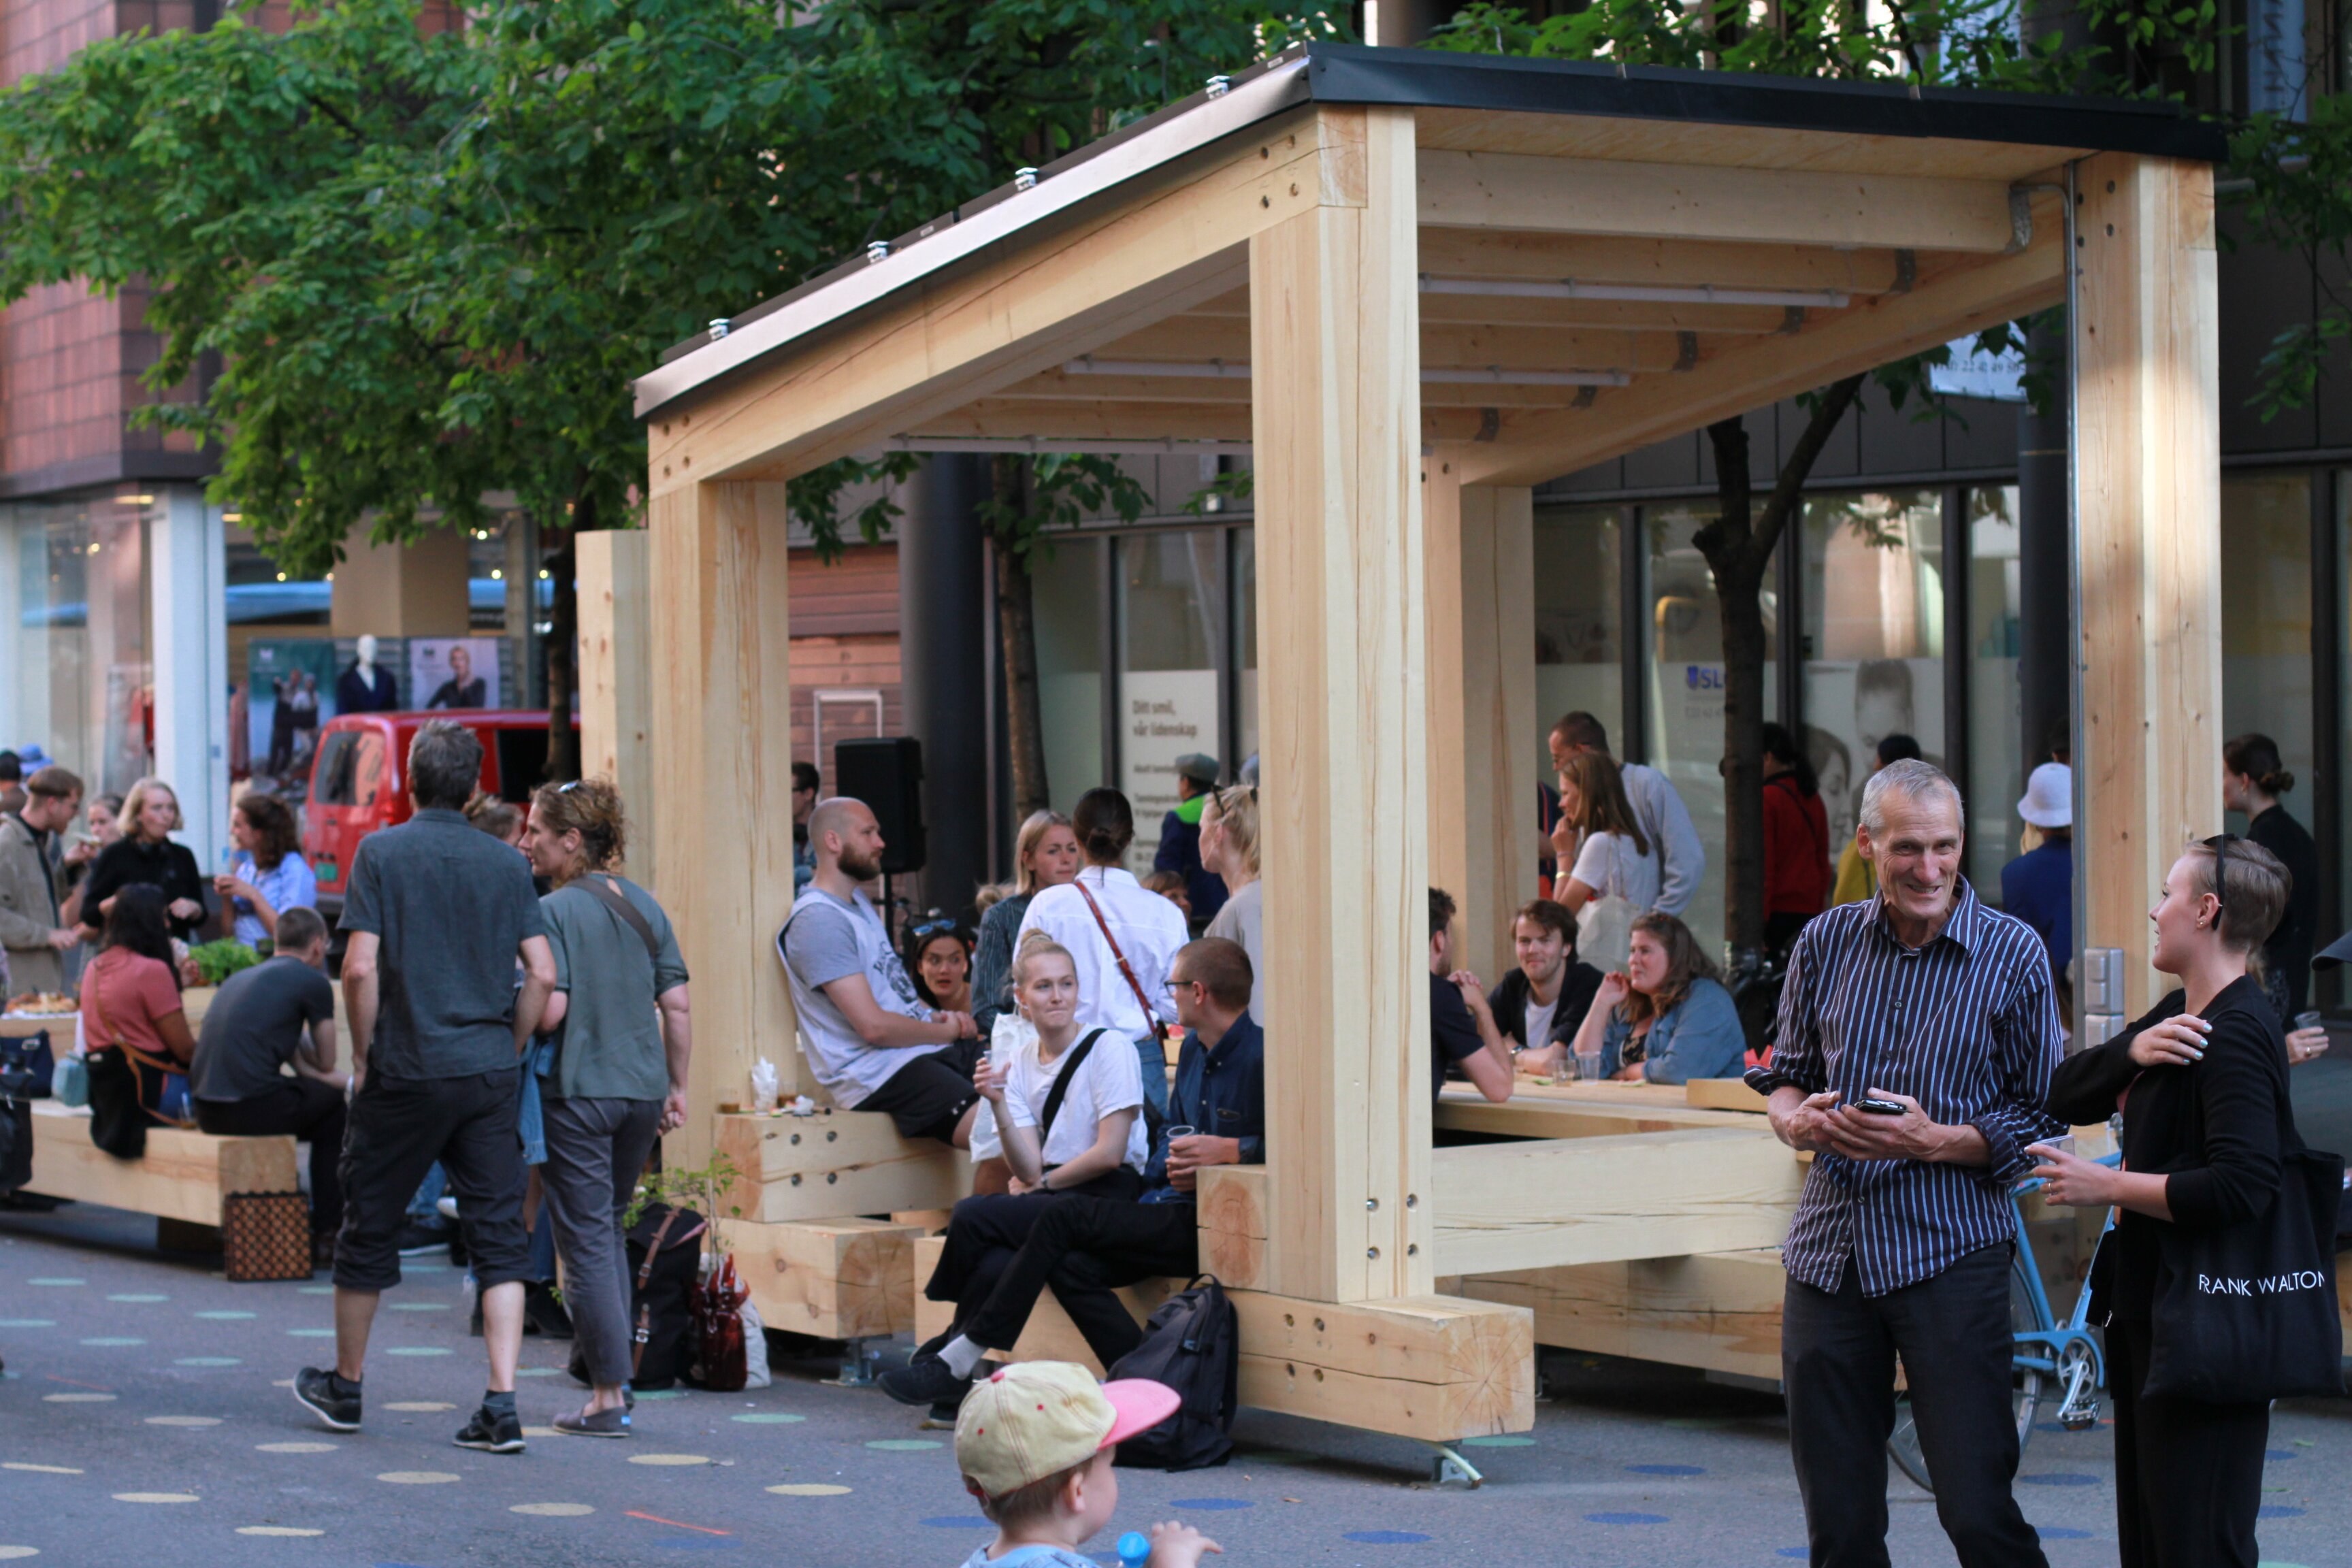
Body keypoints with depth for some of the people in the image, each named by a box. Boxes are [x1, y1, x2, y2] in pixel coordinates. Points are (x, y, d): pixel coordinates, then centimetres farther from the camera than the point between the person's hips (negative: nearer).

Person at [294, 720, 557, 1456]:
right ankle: (501, 1405, -7)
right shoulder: (506, 864, 4)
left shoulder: (382, 851, -5)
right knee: (499, 1236, 3)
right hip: (490, 1074, 3)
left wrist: (362, 1056, -1)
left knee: (371, 1228, 13)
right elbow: (542, 973, 0)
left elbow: (360, 967, -12)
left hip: (406, 1071, -2)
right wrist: (507, 1050, 12)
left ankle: (345, 1387, 28)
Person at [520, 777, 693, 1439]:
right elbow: (679, 1006, 7)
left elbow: (549, 1010, -19)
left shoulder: (554, 911, -11)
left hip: (576, 1092, -6)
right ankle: (613, 1371, 21)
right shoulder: (644, 906, 8)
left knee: (586, 1242, 0)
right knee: (609, 1230, 21)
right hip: (642, 1088, 6)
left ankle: (609, 1397, 1)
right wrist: (675, 1087, 15)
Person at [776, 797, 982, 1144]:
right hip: (881, 1073, -10)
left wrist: (935, 1015, 6)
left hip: (932, 1049, 10)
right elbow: (874, 1026, -18)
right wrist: (945, 1031, -4)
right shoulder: (818, 920, -13)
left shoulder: (859, 902, 20)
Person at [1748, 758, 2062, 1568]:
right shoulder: (1826, 942, 8)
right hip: (1829, 1249, 4)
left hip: (1952, 1253, -4)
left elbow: (2039, 1116, -1)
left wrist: (1933, 1143, -16)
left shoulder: (2012, 953, -3)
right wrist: (1795, 1119, -4)